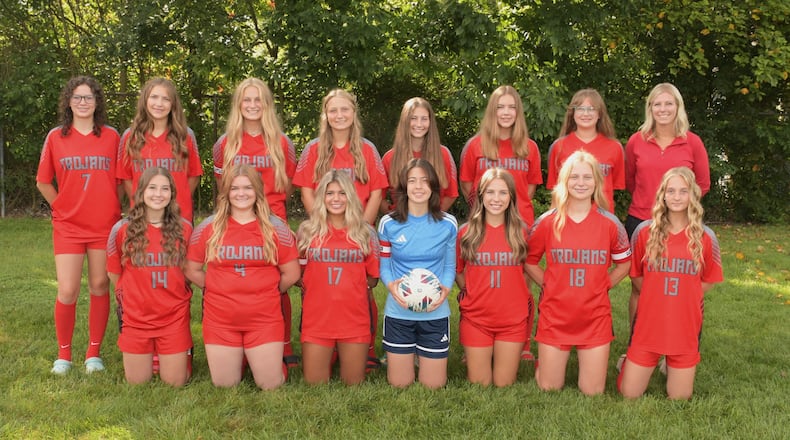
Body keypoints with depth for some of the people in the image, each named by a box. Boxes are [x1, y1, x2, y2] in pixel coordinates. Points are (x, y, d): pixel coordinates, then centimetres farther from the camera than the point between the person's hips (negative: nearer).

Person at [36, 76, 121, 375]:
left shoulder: (111, 136, 1)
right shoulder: (56, 137, 1)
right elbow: (43, 182, 8)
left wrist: (112, 208, 2)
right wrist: (62, 208, 5)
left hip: (105, 224, 0)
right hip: (68, 226, 0)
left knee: (100, 287, 6)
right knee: (67, 291, -4)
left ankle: (94, 352, 18)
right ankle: (64, 353, 14)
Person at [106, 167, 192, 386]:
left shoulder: (184, 229, -4)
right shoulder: (122, 229, -7)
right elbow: (114, 274, 6)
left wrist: (176, 294, 4)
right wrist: (132, 296, 7)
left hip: (174, 316, 0)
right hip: (136, 316, 0)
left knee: (175, 382, 3)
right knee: (137, 382, 8)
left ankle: (183, 352, 34)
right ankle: (149, 354, 39)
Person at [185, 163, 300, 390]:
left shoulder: (276, 228, -1)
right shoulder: (208, 228, 0)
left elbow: (291, 273, 4)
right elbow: (192, 271, 7)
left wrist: (266, 292, 8)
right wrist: (219, 289, 6)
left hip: (264, 319, -1)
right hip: (220, 320, 1)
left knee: (270, 385, 1)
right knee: (224, 385, 7)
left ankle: (272, 359, 33)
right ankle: (236, 358, 38)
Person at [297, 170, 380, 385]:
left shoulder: (365, 232, 5)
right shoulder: (307, 230, 4)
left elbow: (372, 278, 10)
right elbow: (298, 275, 9)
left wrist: (351, 286, -3)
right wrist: (321, 287, -3)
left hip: (355, 319, 0)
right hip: (316, 320, 0)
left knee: (354, 385, 10)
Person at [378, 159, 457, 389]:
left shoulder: (448, 224, -2)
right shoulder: (389, 223, -3)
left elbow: (450, 266, 6)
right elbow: (384, 265, 4)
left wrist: (446, 289, -15)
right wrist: (391, 285, -17)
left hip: (435, 312, 0)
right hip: (398, 312, 0)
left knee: (433, 385, 8)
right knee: (399, 384, 8)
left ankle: (423, 356, 40)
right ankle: (401, 357, 41)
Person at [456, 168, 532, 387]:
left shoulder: (521, 233, 0)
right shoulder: (466, 233, -1)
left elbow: (525, 271, 12)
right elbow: (458, 271, 12)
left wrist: (524, 300, 3)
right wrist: (469, 293, 3)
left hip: (513, 319, 0)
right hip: (476, 318, 0)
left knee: (504, 385, 7)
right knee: (479, 385, 6)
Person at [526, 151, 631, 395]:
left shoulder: (610, 224, -3)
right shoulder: (547, 222, -4)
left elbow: (624, 264, 11)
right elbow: (529, 261, 9)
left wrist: (602, 286, 3)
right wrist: (548, 286, 1)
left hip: (595, 318, 0)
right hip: (555, 317, 0)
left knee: (593, 392, 4)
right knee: (549, 389, 6)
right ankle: (545, 362, 38)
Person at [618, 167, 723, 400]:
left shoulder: (705, 237, -4)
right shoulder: (644, 231, -5)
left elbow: (709, 280, 8)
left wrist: (682, 299, 4)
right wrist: (655, 298, 6)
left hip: (685, 327, 0)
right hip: (648, 325, 0)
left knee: (680, 398, 8)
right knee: (629, 394, 4)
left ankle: (673, 368, 38)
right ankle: (630, 362, 34)